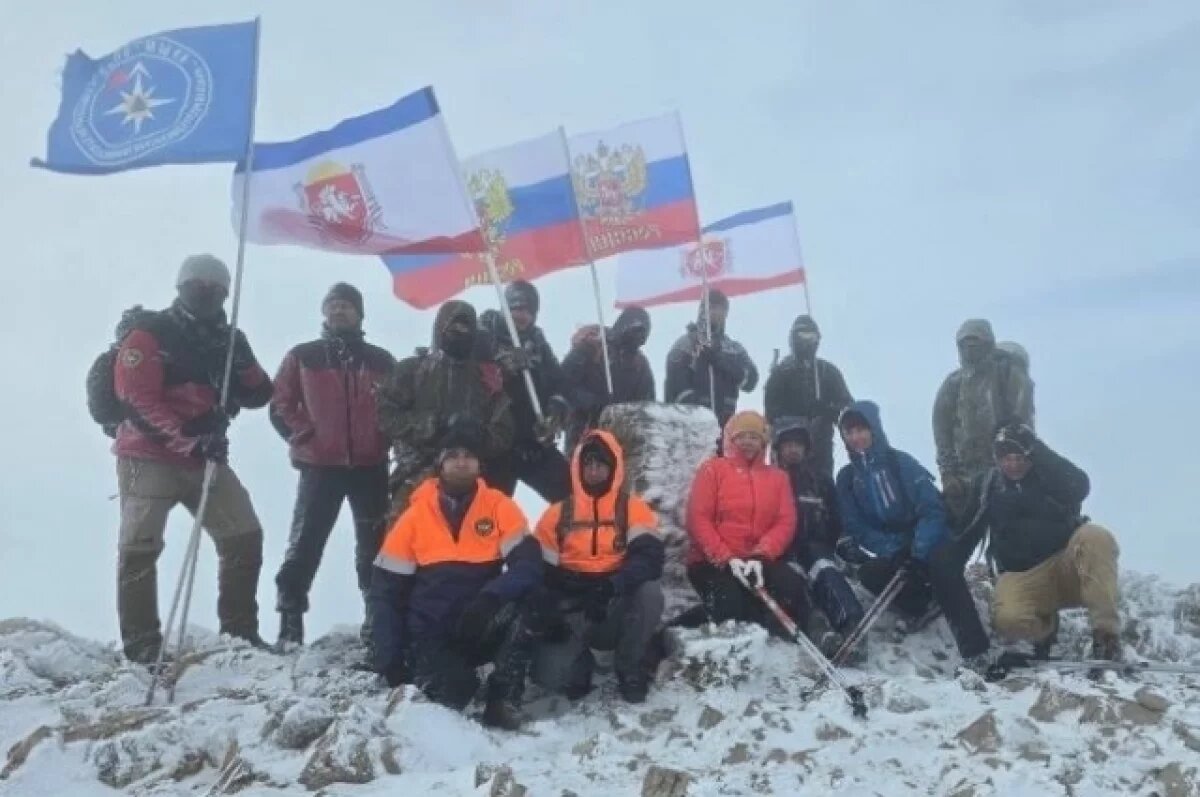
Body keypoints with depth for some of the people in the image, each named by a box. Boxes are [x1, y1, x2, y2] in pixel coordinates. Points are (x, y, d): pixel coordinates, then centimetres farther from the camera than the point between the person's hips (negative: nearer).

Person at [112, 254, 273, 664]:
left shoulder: (230, 339, 11)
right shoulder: (149, 334, -6)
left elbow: (260, 396, 9)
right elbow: (136, 396, -16)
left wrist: (241, 367, -13)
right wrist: (187, 438, -26)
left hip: (207, 457, 5)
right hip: (148, 456, -5)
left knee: (245, 535, 1)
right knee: (141, 546, -9)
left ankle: (239, 630, 11)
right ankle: (140, 643, -3)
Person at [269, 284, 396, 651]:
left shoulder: (381, 361, 9)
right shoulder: (302, 357, 6)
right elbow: (280, 405, 4)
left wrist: (384, 440, 0)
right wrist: (304, 437, -7)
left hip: (371, 466, 2)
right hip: (319, 465, -1)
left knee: (375, 546, 7)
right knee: (305, 544, 0)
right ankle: (290, 623, 5)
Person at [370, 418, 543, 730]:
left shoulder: (499, 506, -3)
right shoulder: (416, 515, -2)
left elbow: (529, 564, -14)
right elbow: (386, 591, 0)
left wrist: (489, 599, -33)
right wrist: (390, 659, -7)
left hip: (481, 629, 1)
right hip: (431, 636, 0)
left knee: (515, 611, -32)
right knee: (448, 695, -30)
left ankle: (504, 701, -13)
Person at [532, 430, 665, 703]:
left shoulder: (634, 509, 0)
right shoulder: (558, 514, 5)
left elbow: (650, 558, -17)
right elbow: (543, 573, 6)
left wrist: (612, 586, -33)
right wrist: (551, 617, -10)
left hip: (618, 611, 0)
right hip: (573, 615, 0)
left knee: (649, 592, -33)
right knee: (551, 673, -26)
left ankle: (631, 672, -10)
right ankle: (581, 662, 12)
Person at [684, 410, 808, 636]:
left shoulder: (777, 477, 15)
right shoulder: (712, 469, 5)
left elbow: (785, 522, 3)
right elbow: (698, 519, -4)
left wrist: (760, 556, -15)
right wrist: (726, 558, -16)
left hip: (759, 561, 3)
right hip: (712, 561, -3)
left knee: (791, 585, -27)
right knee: (729, 605, -33)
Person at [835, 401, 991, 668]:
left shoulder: (901, 463, -8)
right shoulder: (847, 477, 3)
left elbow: (932, 510, -15)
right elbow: (856, 527, -2)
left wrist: (918, 552, -30)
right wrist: (892, 551, -19)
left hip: (928, 547, -3)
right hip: (889, 554, 3)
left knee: (941, 562, -36)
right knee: (869, 574, -29)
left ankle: (975, 649, -37)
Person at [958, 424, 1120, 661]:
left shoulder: (1051, 476, 3)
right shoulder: (987, 485, 10)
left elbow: (1079, 488, -20)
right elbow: (967, 533, 11)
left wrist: (1035, 447, -20)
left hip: (1068, 568, 0)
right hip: (1021, 577, 1)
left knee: (1095, 537, -33)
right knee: (1009, 621, -32)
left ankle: (1105, 633, -29)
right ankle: (1045, 624, 7)